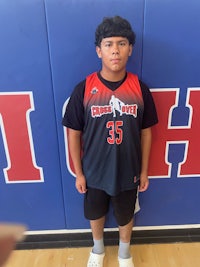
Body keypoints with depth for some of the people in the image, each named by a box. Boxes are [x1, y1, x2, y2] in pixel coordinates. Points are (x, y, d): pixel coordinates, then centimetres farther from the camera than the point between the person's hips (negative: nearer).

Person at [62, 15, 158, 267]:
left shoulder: (140, 89, -11)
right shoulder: (83, 89, -15)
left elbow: (146, 132, -2)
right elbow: (74, 134, -7)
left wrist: (144, 171, 3)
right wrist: (78, 173, -3)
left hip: (128, 172, 1)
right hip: (94, 172, 0)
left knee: (125, 216, 24)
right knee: (95, 214, 24)